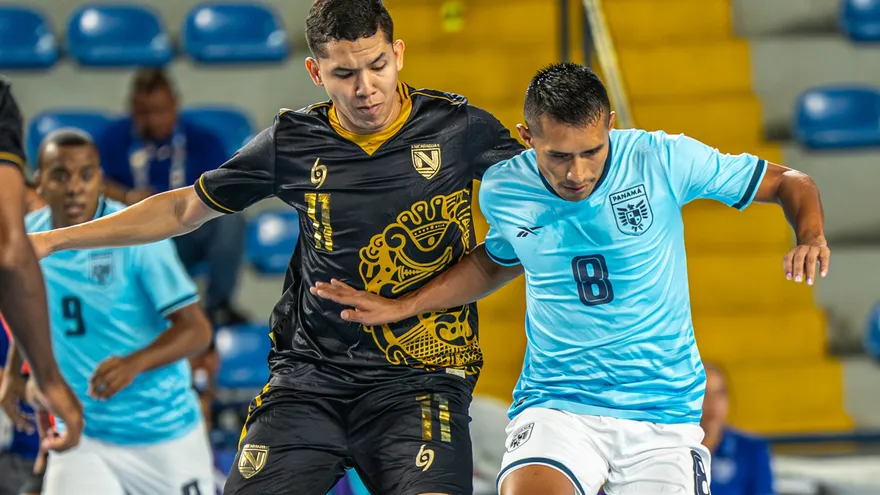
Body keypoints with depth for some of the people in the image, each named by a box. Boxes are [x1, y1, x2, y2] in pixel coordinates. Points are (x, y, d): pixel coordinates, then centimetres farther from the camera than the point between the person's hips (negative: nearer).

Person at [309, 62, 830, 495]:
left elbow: (787, 182, 2)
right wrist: (401, 307, 19)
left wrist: (811, 236, -18)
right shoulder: (503, 191, -1)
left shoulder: (664, 160, -10)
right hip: (556, 403, 0)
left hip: (666, 414, 0)